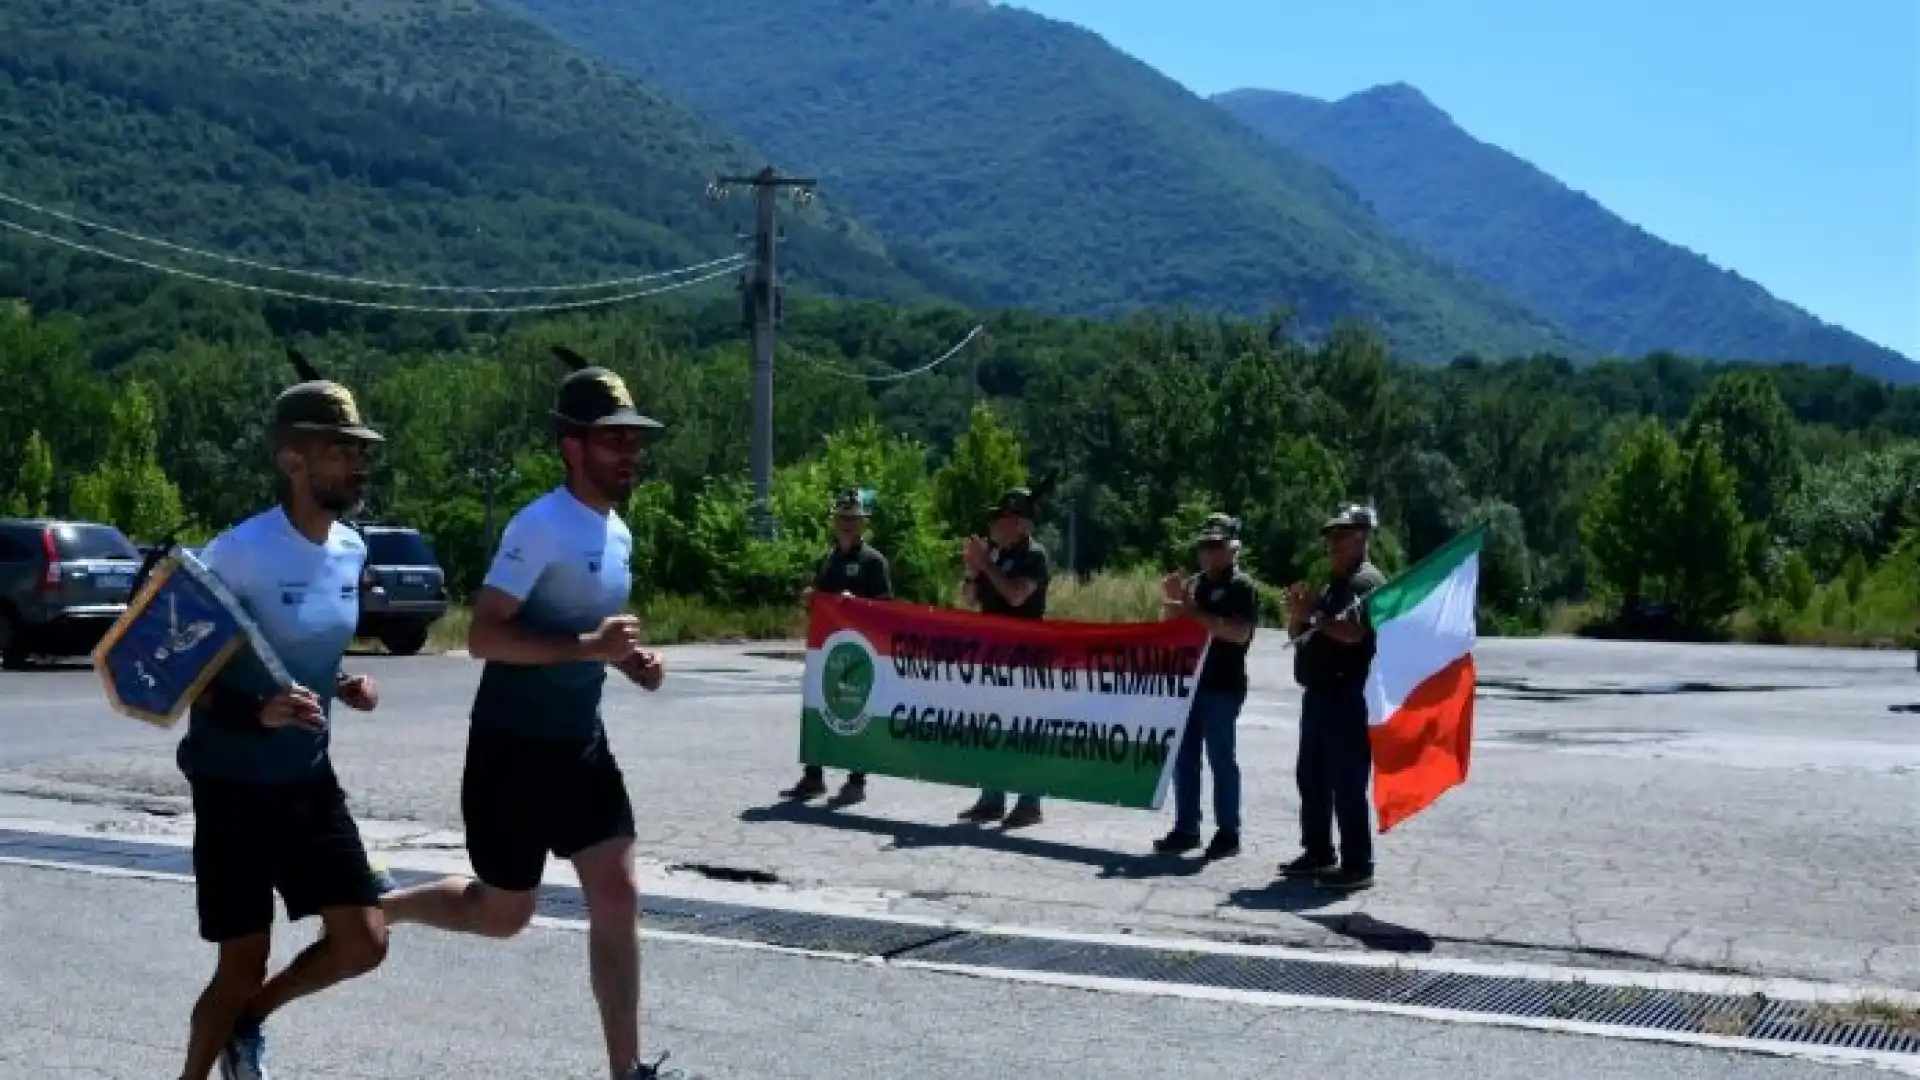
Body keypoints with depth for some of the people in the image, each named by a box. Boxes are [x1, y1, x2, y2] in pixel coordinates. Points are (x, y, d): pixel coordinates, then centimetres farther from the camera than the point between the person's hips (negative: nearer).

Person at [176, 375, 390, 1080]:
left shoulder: (351, 549, 3)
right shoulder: (240, 554, -21)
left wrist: (347, 688, 0)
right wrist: (258, 711, -31)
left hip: (310, 779, 7)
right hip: (235, 786, -7)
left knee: (363, 944, 4)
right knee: (242, 964, 0)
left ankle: (250, 1019, 30)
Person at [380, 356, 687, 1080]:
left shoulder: (618, 533, 8)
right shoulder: (542, 527, -19)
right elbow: (483, 637, -24)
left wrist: (628, 658, 3)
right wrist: (588, 647, -30)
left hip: (581, 743, 8)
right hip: (514, 747, -7)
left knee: (618, 898, 1)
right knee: (503, 914, 7)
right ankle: (374, 909, 33)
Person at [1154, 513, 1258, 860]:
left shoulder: (1242, 587, -6)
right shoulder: (1194, 583, 15)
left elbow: (1239, 633, -19)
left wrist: (1194, 613, -21)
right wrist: (1174, 599, 2)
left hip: (1223, 685, -7)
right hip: (1188, 679, 7)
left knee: (1220, 757, -3)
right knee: (1184, 756, 9)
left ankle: (1228, 832, 4)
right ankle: (1186, 828, 16)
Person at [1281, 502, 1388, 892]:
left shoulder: (1367, 581, -10)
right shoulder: (1330, 584, 19)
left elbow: (1353, 632, -25)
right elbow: (1296, 632, 22)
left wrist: (1312, 616, -12)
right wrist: (1298, 611, 0)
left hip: (1348, 697, -10)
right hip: (1319, 694, 10)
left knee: (1347, 783, -8)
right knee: (1311, 777, 15)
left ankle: (1357, 865, -5)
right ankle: (1318, 854, 24)